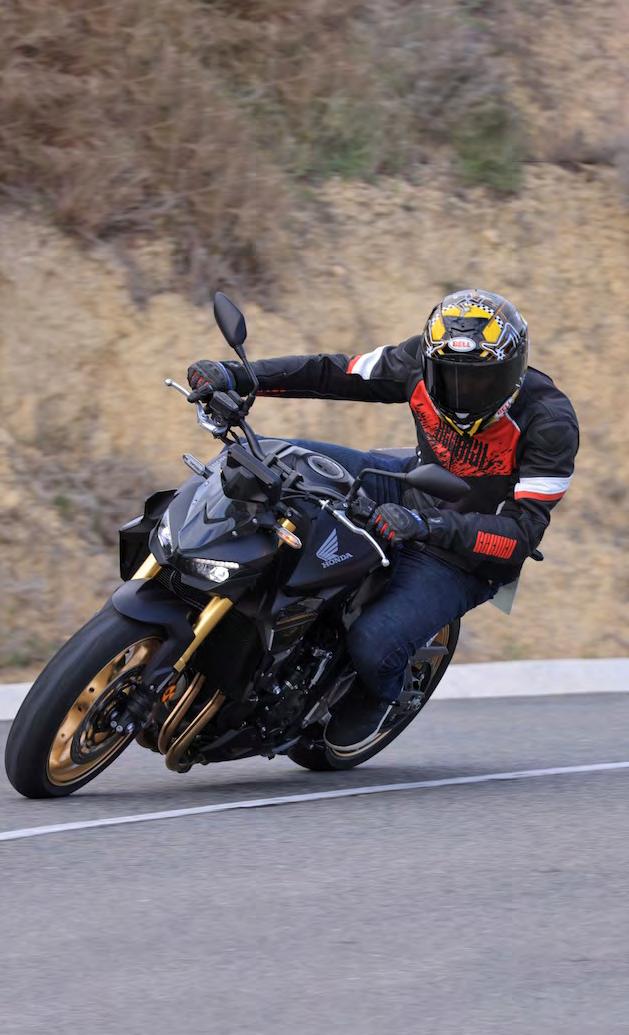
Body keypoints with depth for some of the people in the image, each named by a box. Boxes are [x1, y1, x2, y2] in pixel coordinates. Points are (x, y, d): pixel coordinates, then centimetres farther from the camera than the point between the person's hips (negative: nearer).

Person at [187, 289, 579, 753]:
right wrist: (235, 376, -19)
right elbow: (333, 373, -8)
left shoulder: (550, 423, -30)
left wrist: (425, 524, -45)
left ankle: (382, 698, 13)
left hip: (467, 557, -5)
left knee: (373, 643, -25)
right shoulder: (425, 362, -16)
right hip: (411, 488, 6)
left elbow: (523, 532, -31)